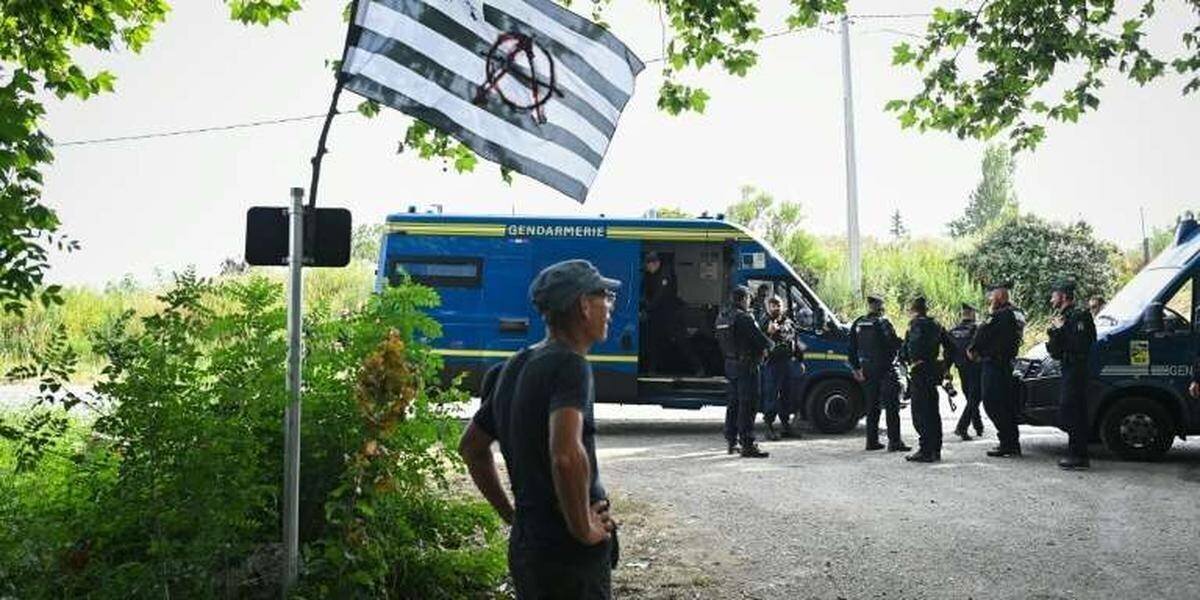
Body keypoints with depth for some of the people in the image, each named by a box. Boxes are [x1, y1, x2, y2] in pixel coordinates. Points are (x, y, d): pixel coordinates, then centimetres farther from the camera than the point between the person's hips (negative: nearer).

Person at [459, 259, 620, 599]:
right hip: (569, 557, -8)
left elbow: (471, 448, 20)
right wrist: (585, 529, -20)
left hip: (523, 546, 8)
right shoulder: (570, 365, -17)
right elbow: (566, 455, -33)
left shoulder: (513, 368, 10)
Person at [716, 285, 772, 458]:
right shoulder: (743, 317, -18)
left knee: (733, 403, 17)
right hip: (746, 365, -9)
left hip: (730, 364, 9)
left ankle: (731, 440, 24)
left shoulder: (722, 316, 10)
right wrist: (768, 345, 5)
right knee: (748, 405, -7)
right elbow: (760, 338, -19)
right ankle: (747, 445, -9)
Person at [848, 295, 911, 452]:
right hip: (884, 369, -6)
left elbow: (852, 348, 11)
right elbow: (895, 343, -14)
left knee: (872, 406, 13)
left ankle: (872, 441, 13)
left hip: (867, 370, 6)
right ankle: (894, 441, -7)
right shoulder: (882, 323, -11)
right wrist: (904, 343, 6)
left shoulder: (857, 324, 9)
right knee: (891, 406, -3)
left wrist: (856, 368, 15)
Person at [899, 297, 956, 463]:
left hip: (919, 371, -8)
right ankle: (935, 450, 18)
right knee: (932, 411, 13)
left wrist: (904, 359, -6)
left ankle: (925, 450, -9)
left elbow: (910, 345, -22)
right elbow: (950, 347, 18)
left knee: (920, 412, -7)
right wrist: (945, 366, 21)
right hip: (934, 371, 8)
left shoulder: (915, 323, -8)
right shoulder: (936, 324, 16)